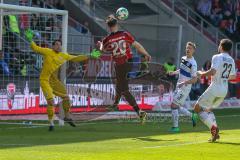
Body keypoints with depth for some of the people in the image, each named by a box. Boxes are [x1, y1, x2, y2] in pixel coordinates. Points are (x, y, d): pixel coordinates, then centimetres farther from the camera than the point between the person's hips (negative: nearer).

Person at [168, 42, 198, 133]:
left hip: (185, 88, -9)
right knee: (177, 107, 12)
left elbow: (194, 79, -19)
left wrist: (184, 82, -30)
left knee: (174, 105, -11)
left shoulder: (193, 64, -18)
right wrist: (174, 72, 14)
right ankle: (192, 116, 28)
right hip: (179, 87, 9)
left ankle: (175, 127, -4)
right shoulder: (183, 58, 8)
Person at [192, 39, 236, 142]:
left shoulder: (217, 57, -12)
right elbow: (233, 76, 21)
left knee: (197, 108, 2)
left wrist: (201, 73, -8)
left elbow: (212, 72, -24)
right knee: (207, 109, 24)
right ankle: (215, 133, 8)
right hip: (224, 91, 8)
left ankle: (213, 127, -18)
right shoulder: (231, 60, 11)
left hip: (215, 88, -8)